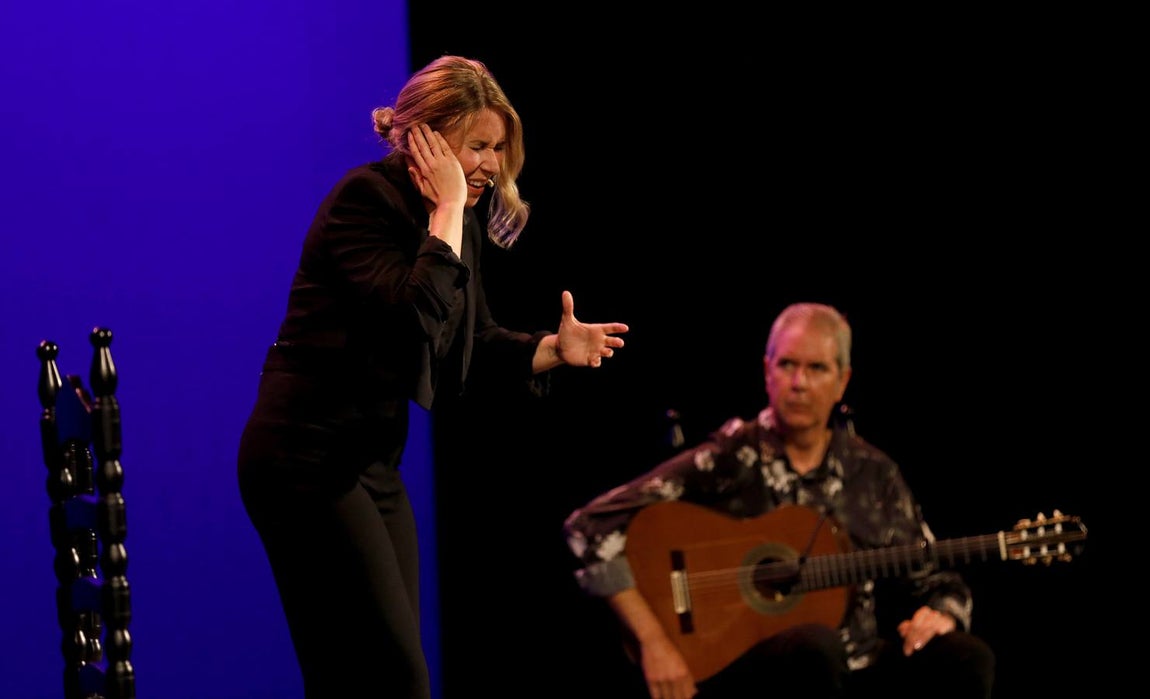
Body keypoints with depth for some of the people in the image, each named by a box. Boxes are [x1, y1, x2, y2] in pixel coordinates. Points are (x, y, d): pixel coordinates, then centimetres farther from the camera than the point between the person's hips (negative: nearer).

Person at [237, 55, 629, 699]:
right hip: (308, 459, -9)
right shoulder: (366, 198, -15)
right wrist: (448, 209, -21)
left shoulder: (456, 217, 10)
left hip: (374, 462, 9)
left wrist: (554, 347, -3)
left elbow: (478, 342, 15)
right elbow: (417, 317, -28)